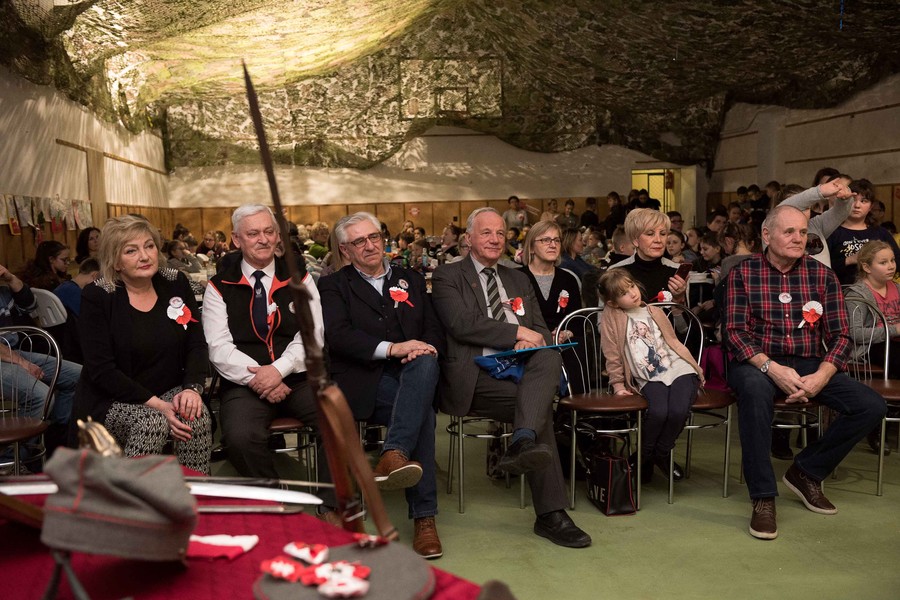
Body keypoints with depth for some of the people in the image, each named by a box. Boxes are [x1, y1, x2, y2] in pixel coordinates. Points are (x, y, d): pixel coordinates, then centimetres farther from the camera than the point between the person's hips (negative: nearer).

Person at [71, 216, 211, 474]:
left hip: (169, 393, 3)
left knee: (196, 413, -27)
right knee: (152, 422, -32)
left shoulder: (176, 283, 3)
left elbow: (197, 344, 2)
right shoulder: (96, 297, -8)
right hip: (112, 402, -3)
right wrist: (155, 404, -23)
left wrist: (192, 388, -18)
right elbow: (101, 370, -14)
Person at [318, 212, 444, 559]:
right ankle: (424, 517, -30)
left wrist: (423, 348, -9)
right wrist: (392, 348, -19)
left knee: (426, 364, -35)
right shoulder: (333, 286, 12)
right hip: (362, 383, -3)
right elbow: (338, 336, -6)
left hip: (412, 374, 3)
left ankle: (394, 455, -45)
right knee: (423, 411, -32)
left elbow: (434, 331, 16)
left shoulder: (411, 281, 25)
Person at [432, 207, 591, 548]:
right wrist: (518, 332, -10)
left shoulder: (518, 280, 27)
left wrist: (529, 344, -6)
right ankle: (550, 514, -28)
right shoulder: (448, 277, 9)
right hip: (475, 376, -5)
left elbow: (542, 331, 19)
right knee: (540, 405, -28)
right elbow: (461, 324, -9)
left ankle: (523, 444, -42)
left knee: (550, 356, -30)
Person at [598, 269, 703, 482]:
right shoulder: (611, 318, 3)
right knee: (658, 411, -30)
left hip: (678, 369, 3)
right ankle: (643, 458, -2)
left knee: (678, 411, -25)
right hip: (650, 378, -2)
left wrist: (695, 368, 17)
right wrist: (618, 385, 2)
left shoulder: (655, 313, 15)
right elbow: (613, 357, 5)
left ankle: (661, 454, 4)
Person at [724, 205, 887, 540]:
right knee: (755, 389, -39)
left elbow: (839, 335, 2)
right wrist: (772, 368, -24)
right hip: (756, 362, -3)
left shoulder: (822, 275, 6)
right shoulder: (743, 273, -1)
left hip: (810, 365, 4)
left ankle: (806, 471, 5)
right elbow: (735, 332, -8)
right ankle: (763, 497, -26)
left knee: (872, 406, -17)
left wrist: (821, 377, -17)